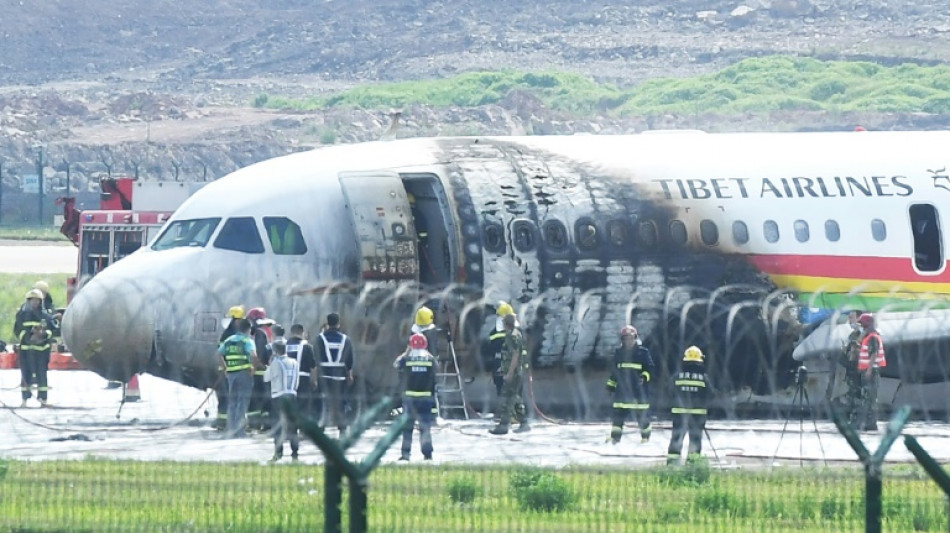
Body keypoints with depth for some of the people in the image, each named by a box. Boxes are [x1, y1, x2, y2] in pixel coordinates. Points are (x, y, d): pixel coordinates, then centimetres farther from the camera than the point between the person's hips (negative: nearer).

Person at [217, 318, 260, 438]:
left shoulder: (228, 340, 12)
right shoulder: (247, 341, -6)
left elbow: (219, 355, 10)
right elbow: (253, 355, -22)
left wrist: (226, 367, 12)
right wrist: (254, 366, -9)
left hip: (231, 374, 5)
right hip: (244, 373, -5)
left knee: (232, 401, 12)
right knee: (242, 401, -1)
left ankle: (231, 430, 12)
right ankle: (240, 430, -5)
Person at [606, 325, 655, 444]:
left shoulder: (643, 352, -2)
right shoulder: (619, 353, 12)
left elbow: (650, 368, -4)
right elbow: (614, 371, 20)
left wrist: (645, 376, -22)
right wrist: (611, 384, 18)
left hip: (639, 388, -4)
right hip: (622, 388, 4)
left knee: (642, 413, 1)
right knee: (619, 413, 0)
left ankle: (645, 435, 15)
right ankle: (615, 436, 5)